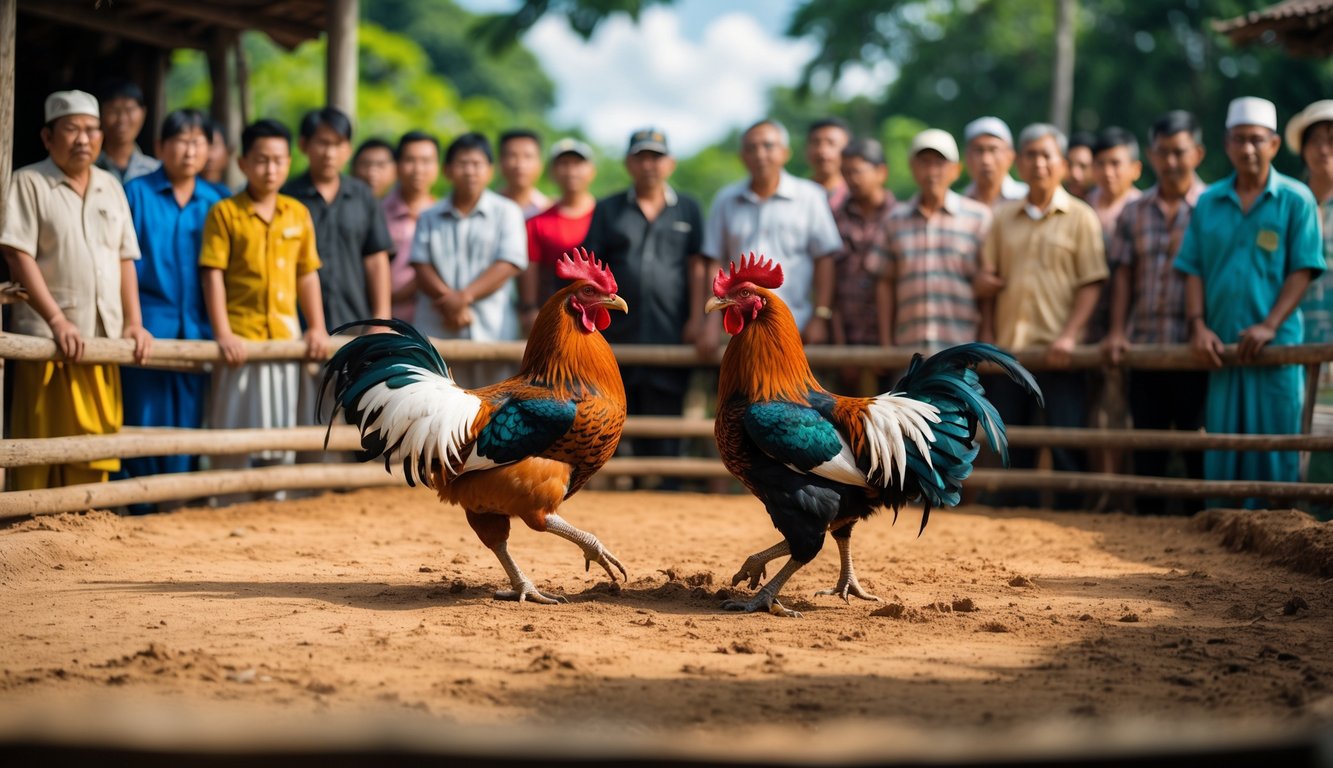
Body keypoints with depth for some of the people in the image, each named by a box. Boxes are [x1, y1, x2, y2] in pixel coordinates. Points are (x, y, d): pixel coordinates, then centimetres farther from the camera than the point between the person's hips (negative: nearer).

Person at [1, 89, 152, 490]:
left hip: (105, 338, 5)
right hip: (48, 338, -5)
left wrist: (133, 321, 5)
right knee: (42, 445, -4)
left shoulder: (111, 187, 16)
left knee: (95, 439, 5)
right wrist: (57, 320, -18)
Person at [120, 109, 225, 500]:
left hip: (196, 331, 3)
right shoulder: (137, 193, 1)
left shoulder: (214, 202, 10)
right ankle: (141, 508, 6)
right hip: (149, 329, -3)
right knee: (146, 422, -1)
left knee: (188, 423, 6)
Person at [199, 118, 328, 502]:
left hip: (284, 336, 4)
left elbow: (308, 274, 13)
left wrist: (317, 327, 7)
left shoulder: (298, 214, 9)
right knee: (233, 430, -1)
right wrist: (222, 332, -15)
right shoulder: (225, 213, -4)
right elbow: (213, 274, -8)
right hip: (240, 337, -4)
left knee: (281, 428, 10)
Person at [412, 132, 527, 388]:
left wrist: (465, 296, -14)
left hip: (493, 331, -2)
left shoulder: (506, 212, 7)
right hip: (438, 334, 2)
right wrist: (448, 300, -13)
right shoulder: (430, 218, 15)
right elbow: (422, 268, 5)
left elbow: (508, 266, -4)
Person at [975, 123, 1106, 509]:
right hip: (1007, 348, 4)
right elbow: (987, 281, 13)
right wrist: (987, 337, 4)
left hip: (1057, 351, -4)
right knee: (1011, 445, 8)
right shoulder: (1003, 218, 13)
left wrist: (1069, 335, -15)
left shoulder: (1080, 217, 2)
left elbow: (1090, 284, -4)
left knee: (1065, 446, -2)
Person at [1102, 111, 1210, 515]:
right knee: (1146, 449, 8)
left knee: (1197, 450, 1)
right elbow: (1122, 272, 9)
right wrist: (1116, 330, -1)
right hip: (1144, 347, 4)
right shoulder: (1133, 212, 11)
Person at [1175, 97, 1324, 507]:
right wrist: (1198, 325, -4)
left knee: (1273, 446, 0)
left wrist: (1269, 326, -15)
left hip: (1275, 346, -3)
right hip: (1220, 346, 3)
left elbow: (1302, 271, -5)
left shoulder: (1296, 199, 0)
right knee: (1220, 445, 7)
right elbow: (1193, 270, 10)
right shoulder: (1209, 202, 11)